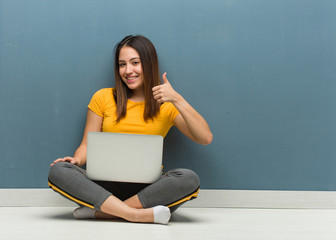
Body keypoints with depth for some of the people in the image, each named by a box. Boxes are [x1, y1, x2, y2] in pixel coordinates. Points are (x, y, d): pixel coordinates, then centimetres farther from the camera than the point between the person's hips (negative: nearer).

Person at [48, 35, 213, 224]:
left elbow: (206, 138, -4)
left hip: (147, 188, -1)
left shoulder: (166, 105, 8)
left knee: (189, 179, -30)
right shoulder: (103, 98, 11)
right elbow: (87, 145, 10)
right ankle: (139, 214, -33)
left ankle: (100, 211, -27)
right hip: (105, 185, 1)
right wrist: (77, 159, -13)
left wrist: (177, 99, -12)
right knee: (58, 171, -26)